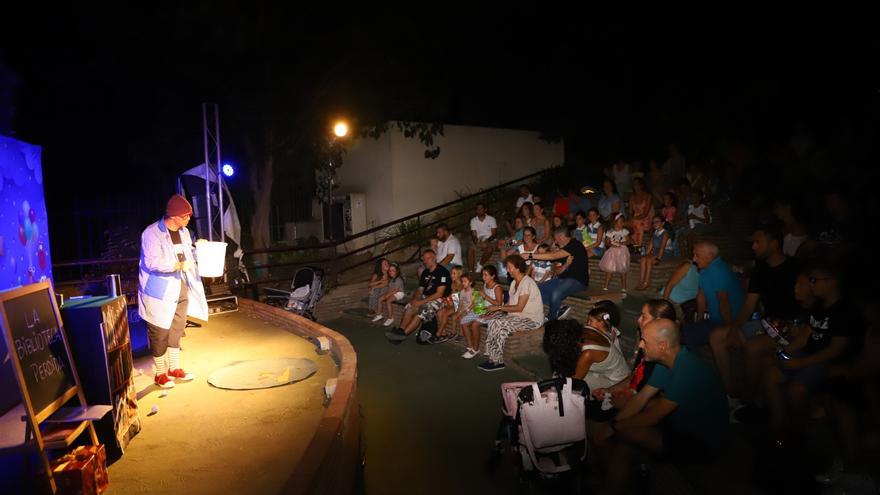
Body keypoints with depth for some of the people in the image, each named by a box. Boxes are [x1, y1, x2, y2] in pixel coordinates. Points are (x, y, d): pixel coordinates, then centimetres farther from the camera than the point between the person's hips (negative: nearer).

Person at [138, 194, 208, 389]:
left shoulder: (183, 232, 7)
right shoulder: (152, 233, -16)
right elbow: (152, 262, -24)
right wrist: (179, 265, -32)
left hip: (181, 289, 7)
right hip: (161, 292, -7)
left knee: (177, 330, 16)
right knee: (159, 333, 4)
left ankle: (174, 368, 31)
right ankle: (160, 374, 19)